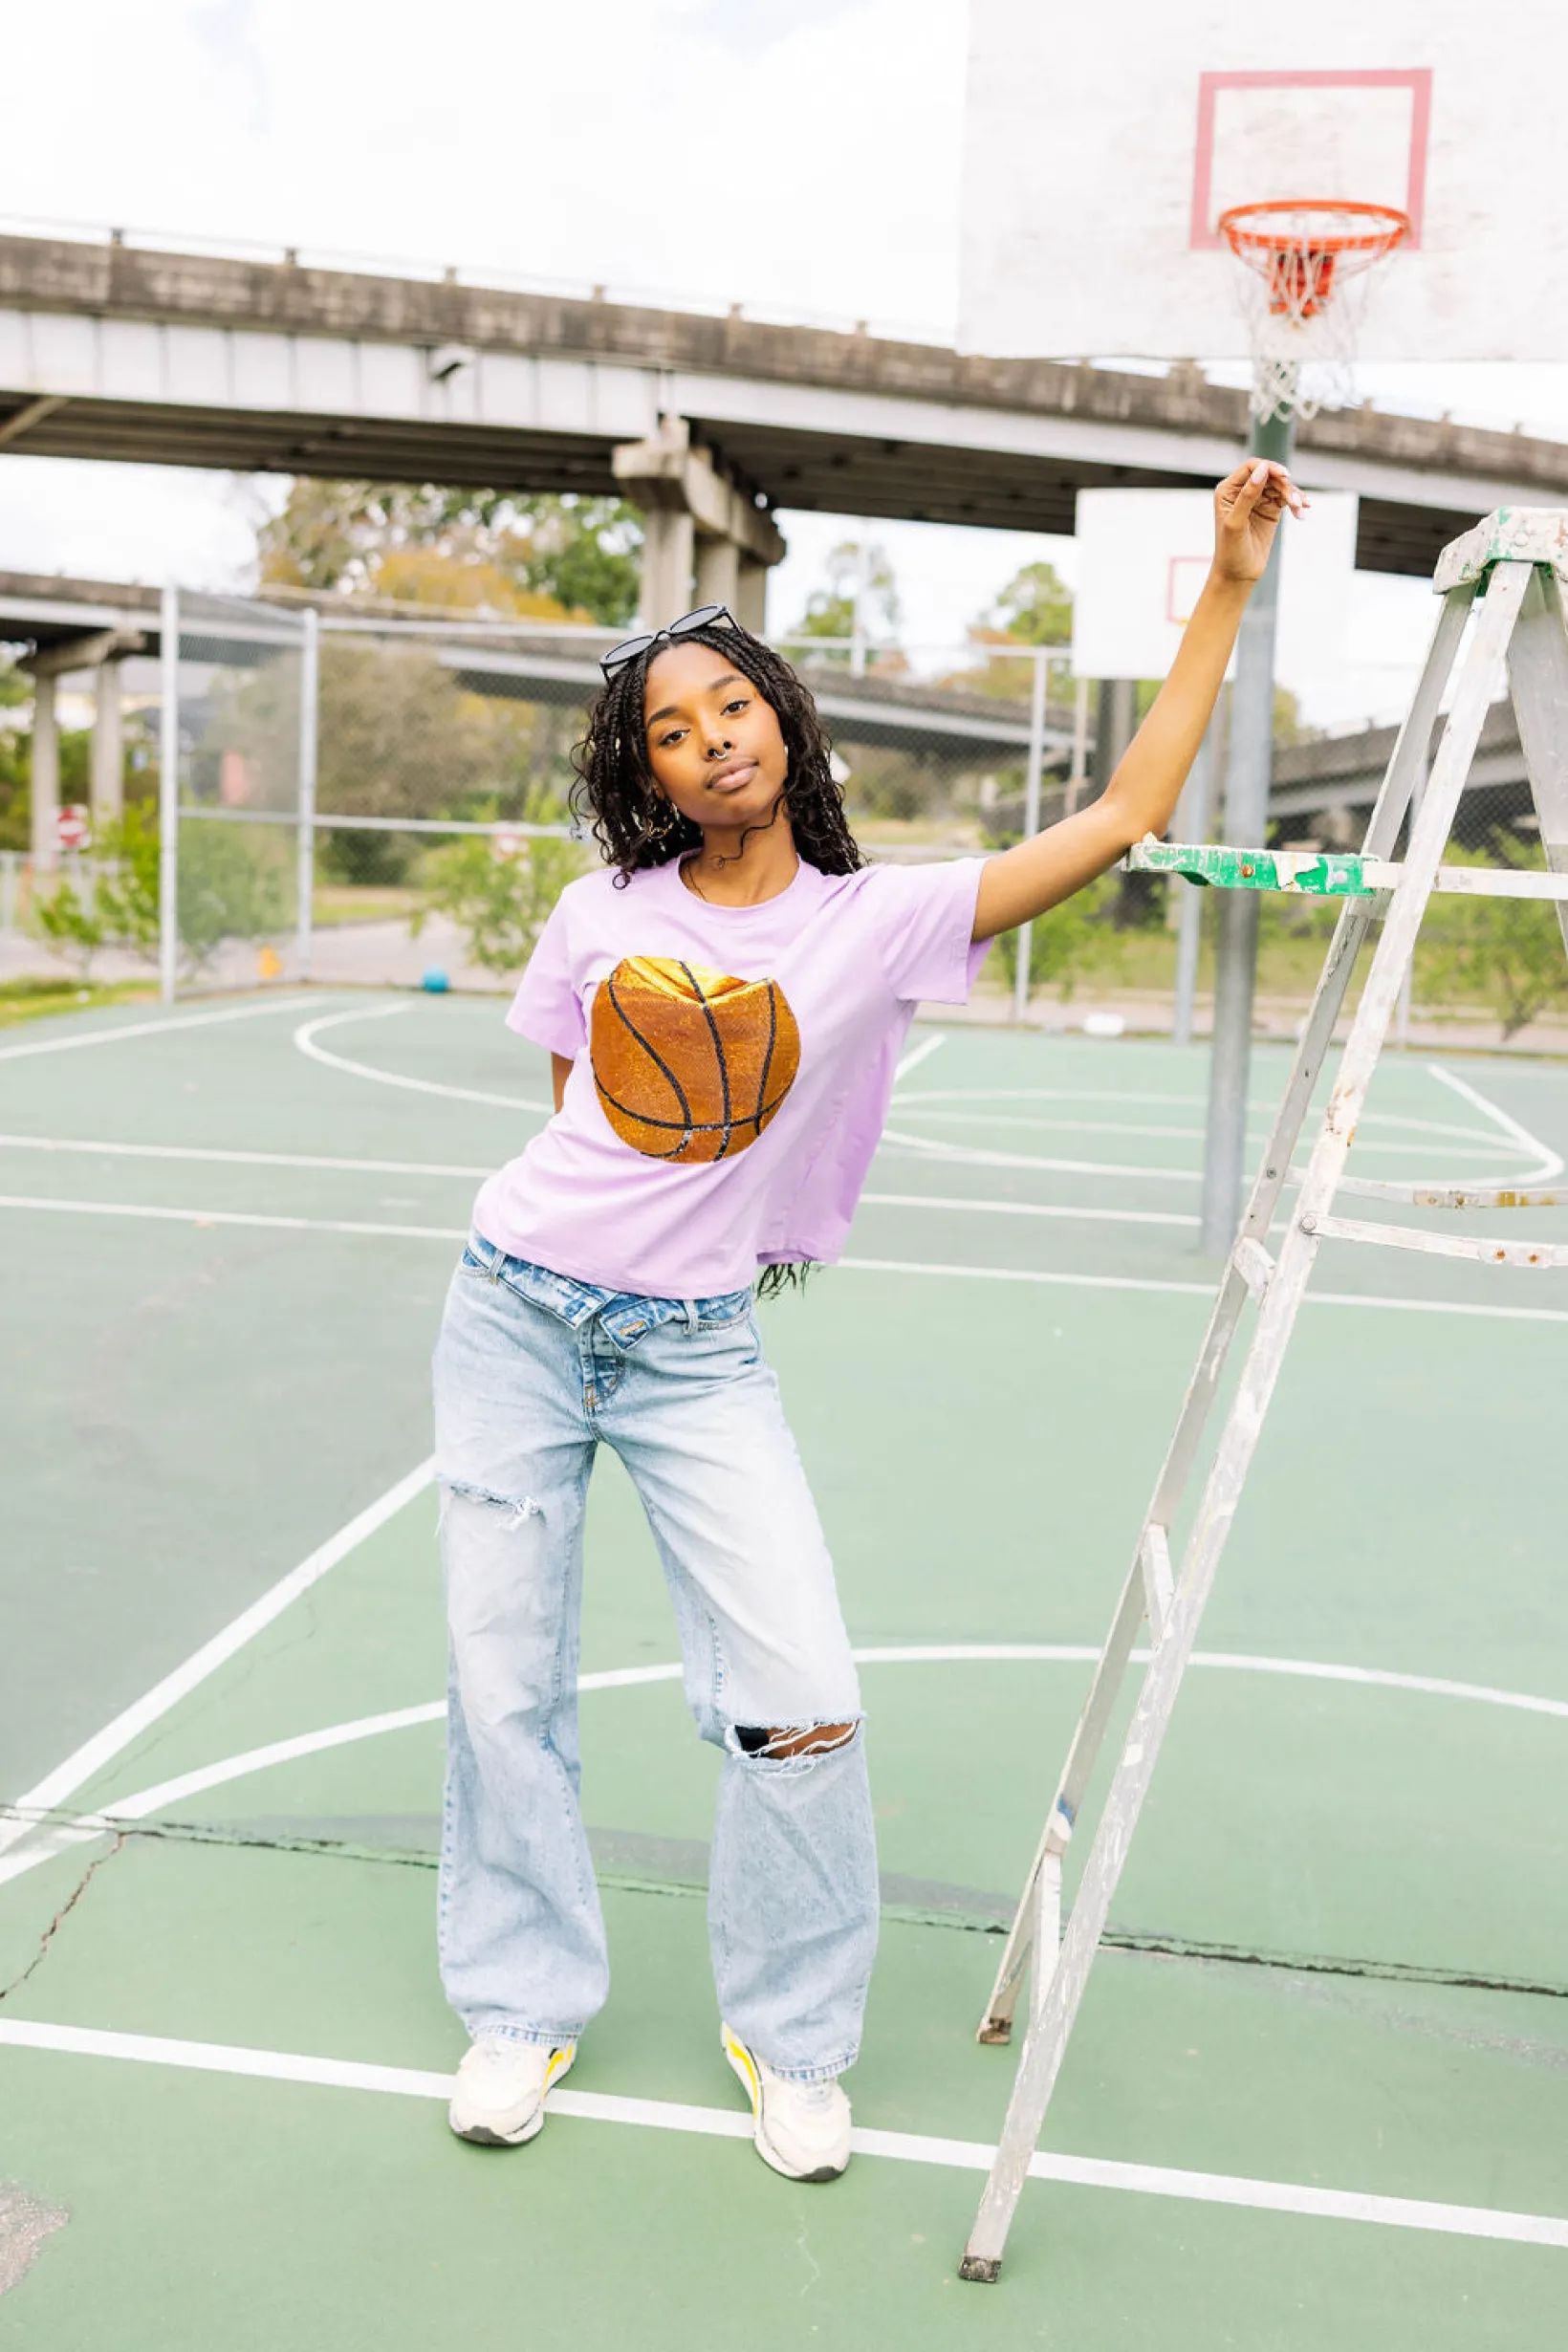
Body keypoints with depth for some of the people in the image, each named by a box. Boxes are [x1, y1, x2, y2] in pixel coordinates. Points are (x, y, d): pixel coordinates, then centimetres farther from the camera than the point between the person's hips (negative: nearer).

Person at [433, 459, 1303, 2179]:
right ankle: (523, 2007, 30)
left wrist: (1225, 586, -10)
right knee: (503, 1686, 7)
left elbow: (1122, 822, -10)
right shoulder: (601, 915, 1)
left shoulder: (877, 921, -6)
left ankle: (788, 2035, 17)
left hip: (695, 1354, -2)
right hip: (517, 1311, 2)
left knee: (807, 1707, -10)